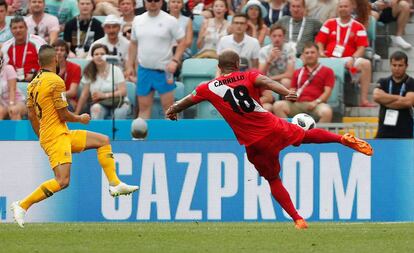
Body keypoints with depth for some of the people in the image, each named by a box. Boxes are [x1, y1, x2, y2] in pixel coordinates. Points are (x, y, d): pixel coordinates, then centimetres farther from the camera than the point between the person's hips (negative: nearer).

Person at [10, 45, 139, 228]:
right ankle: (22, 205, -15)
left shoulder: (33, 84, 11)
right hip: (57, 136, -10)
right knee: (62, 181, -18)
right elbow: (63, 115, -15)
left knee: (103, 141, 14)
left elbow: (31, 116, 15)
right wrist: (81, 119, 4)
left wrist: (43, 139, 25)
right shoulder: (55, 81, -14)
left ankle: (115, 184, 11)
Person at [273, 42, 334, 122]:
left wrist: (316, 102, -12)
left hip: (316, 105, -3)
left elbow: (327, 91, 5)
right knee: (278, 105, -25)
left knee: (326, 111, -39)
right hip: (298, 104, 3)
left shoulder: (327, 71, 15)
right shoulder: (298, 72, 27)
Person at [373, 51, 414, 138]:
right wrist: (399, 98, -11)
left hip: (404, 133, -3)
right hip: (384, 132, 3)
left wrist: (386, 101, -9)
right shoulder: (383, 82, 8)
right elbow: (377, 96, -12)